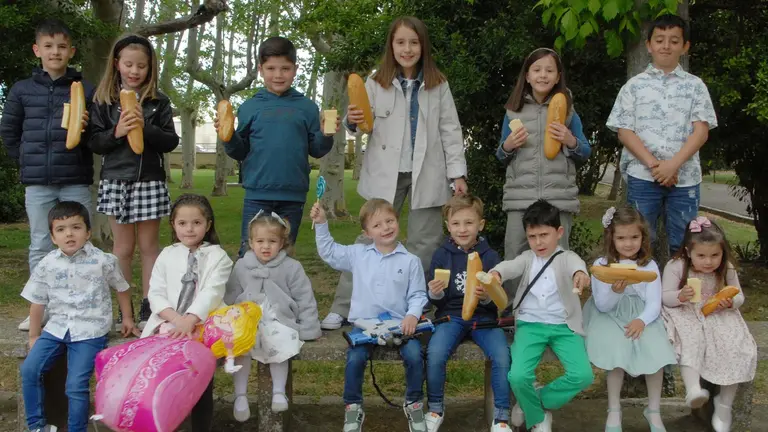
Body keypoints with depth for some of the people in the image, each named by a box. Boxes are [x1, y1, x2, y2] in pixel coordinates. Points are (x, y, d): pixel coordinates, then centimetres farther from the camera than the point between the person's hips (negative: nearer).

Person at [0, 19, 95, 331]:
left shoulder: (86, 90, 3)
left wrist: (86, 128, -15)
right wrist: (27, 160, 9)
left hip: (76, 182, -1)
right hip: (37, 183, 1)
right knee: (40, 247, 8)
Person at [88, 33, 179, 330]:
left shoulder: (159, 102, 5)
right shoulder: (103, 101, 5)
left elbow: (171, 141, 0)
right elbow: (94, 143, 2)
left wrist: (145, 128, -15)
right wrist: (117, 132, -15)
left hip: (150, 181, 0)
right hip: (115, 181, 0)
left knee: (149, 245, 6)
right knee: (123, 246, 6)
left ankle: (148, 307, 13)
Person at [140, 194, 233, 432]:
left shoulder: (217, 256, 3)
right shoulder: (167, 255, 12)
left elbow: (211, 293, -10)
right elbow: (156, 293, 4)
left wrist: (189, 321, -25)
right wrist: (175, 318, -13)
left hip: (202, 325, -3)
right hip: (168, 323, 3)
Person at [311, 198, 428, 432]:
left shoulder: (411, 261, 3)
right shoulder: (357, 254, 9)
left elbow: (418, 295, 1)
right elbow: (328, 252, 17)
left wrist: (413, 315, -17)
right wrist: (321, 224, 8)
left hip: (399, 324, -1)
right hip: (364, 324, 1)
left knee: (414, 355, -23)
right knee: (355, 359, -23)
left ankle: (414, 403, 3)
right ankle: (353, 407, -1)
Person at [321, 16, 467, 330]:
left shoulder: (438, 85, 4)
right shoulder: (377, 83, 3)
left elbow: (450, 130, 4)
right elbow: (366, 124, 2)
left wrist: (457, 172, -2)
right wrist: (354, 122, -22)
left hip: (426, 174, 1)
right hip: (386, 173, 0)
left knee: (425, 244, 5)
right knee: (371, 239, 3)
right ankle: (342, 309, 8)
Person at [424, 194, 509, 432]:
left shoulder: (490, 256, 0)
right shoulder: (441, 255, 2)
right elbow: (436, 301, 7)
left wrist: (486, 297, -21)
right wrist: (434, 294, -16)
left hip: (484, 316, 0)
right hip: (451, 315, 0)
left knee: (502, 356, -26)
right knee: (434, 354, -27)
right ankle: (435, 409, -1)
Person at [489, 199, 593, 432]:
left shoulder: (566, 258, 4)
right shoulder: (527, 258, 11)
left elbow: (576, 263, -23)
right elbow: (510, 266, -12)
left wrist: (579, 273, -50)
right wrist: (495, 274, -38)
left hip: (563, 326, 0)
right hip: (530, 324, 1)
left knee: (583, 376, -20)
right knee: (517, 376, -23)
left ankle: (532, 403, 5)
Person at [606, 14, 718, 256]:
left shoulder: (695, 86, 9)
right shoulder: (634, 85, 7)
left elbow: (701, 131, 1)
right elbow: (624, 132, 0)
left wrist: (674, 164, -14)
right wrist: (653, 164, -12)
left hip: (685, 178, 1)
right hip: (642, 176, -1)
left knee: (682, 245, 5)